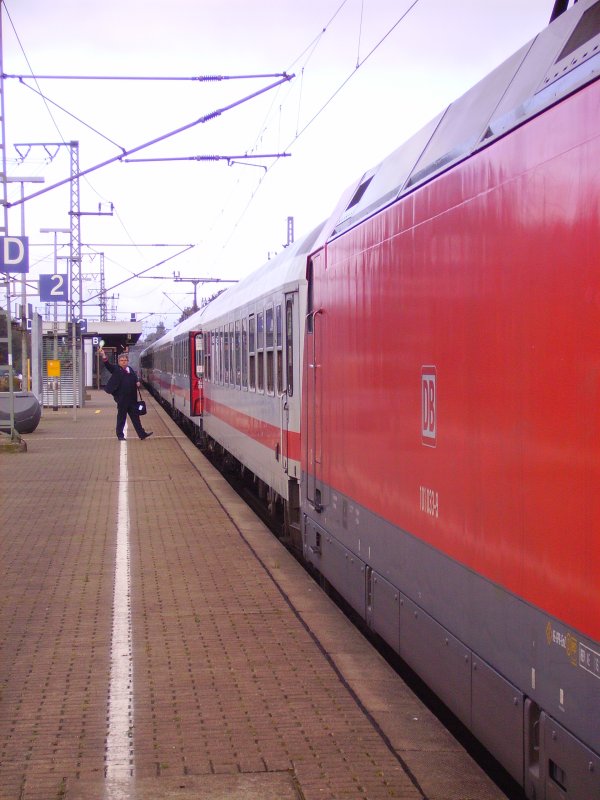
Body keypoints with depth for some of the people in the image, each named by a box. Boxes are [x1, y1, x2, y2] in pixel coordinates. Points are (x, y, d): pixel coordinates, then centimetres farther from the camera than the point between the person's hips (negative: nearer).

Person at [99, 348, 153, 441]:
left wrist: (137, 383, 2)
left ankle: (142, 434, 14)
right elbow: (108, 365, -21)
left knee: (135, 416, 11)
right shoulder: (116, 369, -4)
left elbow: (135, 378, 25)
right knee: (121, 417, 5)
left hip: (132, 398, 5)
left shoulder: (130, 369, 11)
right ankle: (120, 435, 15)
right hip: (122, 398, -5)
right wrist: (103, 356, -38)